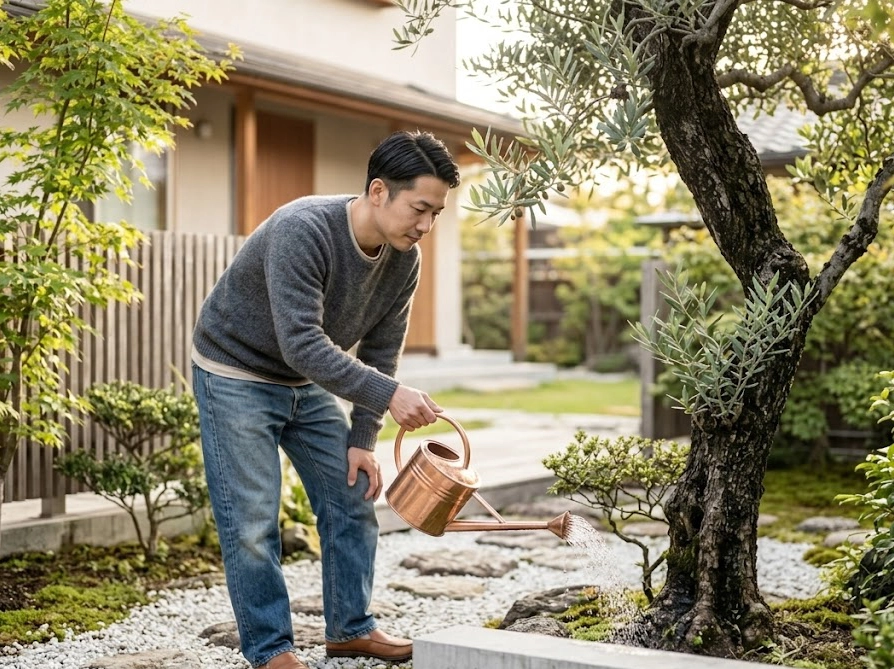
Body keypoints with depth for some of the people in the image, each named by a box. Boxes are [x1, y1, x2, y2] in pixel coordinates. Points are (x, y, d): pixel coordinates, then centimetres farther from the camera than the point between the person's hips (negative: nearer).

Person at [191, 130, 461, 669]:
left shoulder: (404, 260, -11)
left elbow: (381, 350, -2)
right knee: (253, 520, -7)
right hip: (237, 376, -7)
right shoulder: (303, 231, -34)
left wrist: (363, 439, -6)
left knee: (353, 498, 7)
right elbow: (302, 343, -41)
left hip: (309, 384, 7)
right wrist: (389, 395, -46)